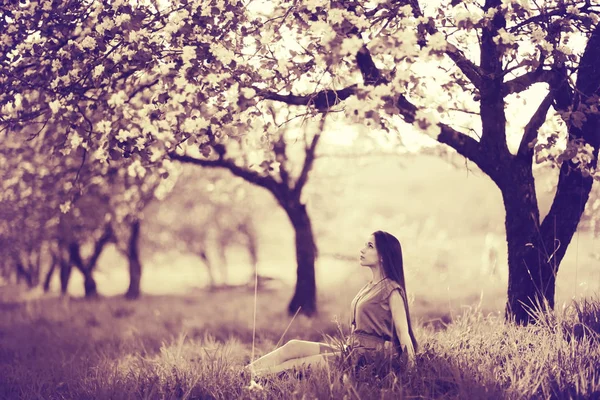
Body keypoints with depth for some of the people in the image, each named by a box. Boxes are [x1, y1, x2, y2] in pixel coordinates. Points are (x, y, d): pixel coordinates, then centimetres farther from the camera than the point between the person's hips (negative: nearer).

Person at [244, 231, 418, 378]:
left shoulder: (391, 290, -10)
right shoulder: (371, 286, 17)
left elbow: (403, 332, -15)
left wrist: (412, 366, -20)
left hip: (369, 356, -8)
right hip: (352, 350, 8)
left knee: (293, 365, -14)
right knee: (294, 346, -5)